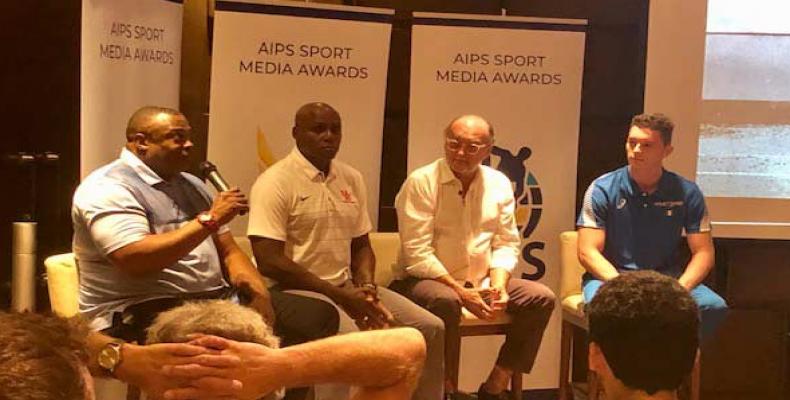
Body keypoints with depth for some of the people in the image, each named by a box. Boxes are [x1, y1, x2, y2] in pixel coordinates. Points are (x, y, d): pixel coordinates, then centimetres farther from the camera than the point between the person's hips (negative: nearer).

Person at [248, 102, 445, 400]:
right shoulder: (275, 183, -10)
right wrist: (339, 295, -16)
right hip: (297, 290, -7)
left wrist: (366, 286, -5)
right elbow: (269, 261, -16)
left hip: (348, 287, 7)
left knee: (431, 328, -3)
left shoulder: (352, 179, 11)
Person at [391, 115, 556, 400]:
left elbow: (507, 244, 8)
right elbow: (417, 254, -17)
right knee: (445, 301, -38)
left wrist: (498, 284, -11)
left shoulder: (499, 184, 5)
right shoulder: (421, 182, -12)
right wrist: (461, 291, -21)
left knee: (541, 298, -10)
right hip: (431, 280, -6)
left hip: (481, 281, 6)